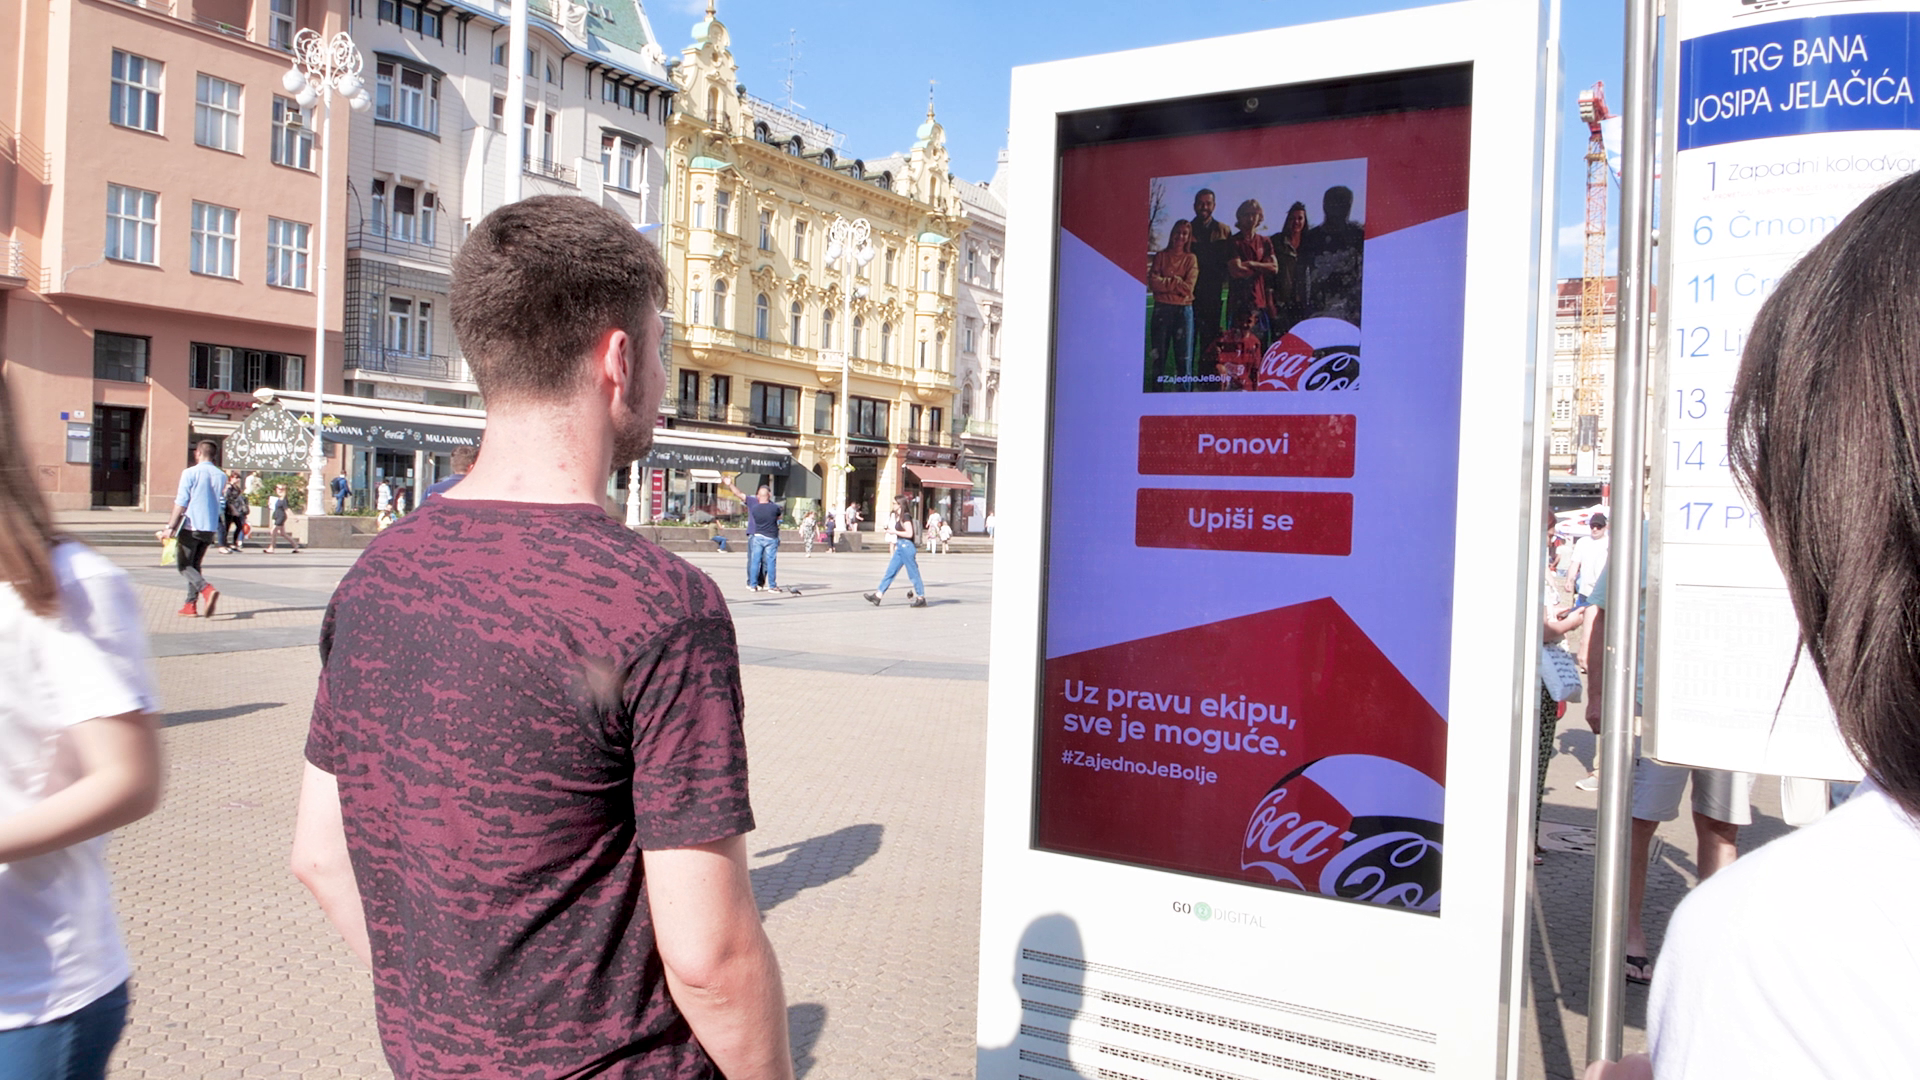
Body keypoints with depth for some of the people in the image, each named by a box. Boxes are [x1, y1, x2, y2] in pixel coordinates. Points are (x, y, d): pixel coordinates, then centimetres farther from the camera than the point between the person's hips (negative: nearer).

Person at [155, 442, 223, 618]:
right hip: (210, 529, 5)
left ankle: (207, 589, -24)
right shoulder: (221, 476, 6)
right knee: (195, 565, 15)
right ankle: (191, 605, 12)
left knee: (183, 565, 1)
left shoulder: (190, 473, -8)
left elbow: (181, 503, -11)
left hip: (190, 527, -5)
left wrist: (170, 527, -8)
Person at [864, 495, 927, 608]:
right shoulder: (899, 517, 15)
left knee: (913, 574, -3)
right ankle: (877, 596, 6)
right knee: (890, 572, 6)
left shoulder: (905, 517, -14)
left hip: (906, 547, -10)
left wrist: (894, 531, -15)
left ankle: (921, 599, 5)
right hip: (900, 547, 10)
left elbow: (909, 534, -20)